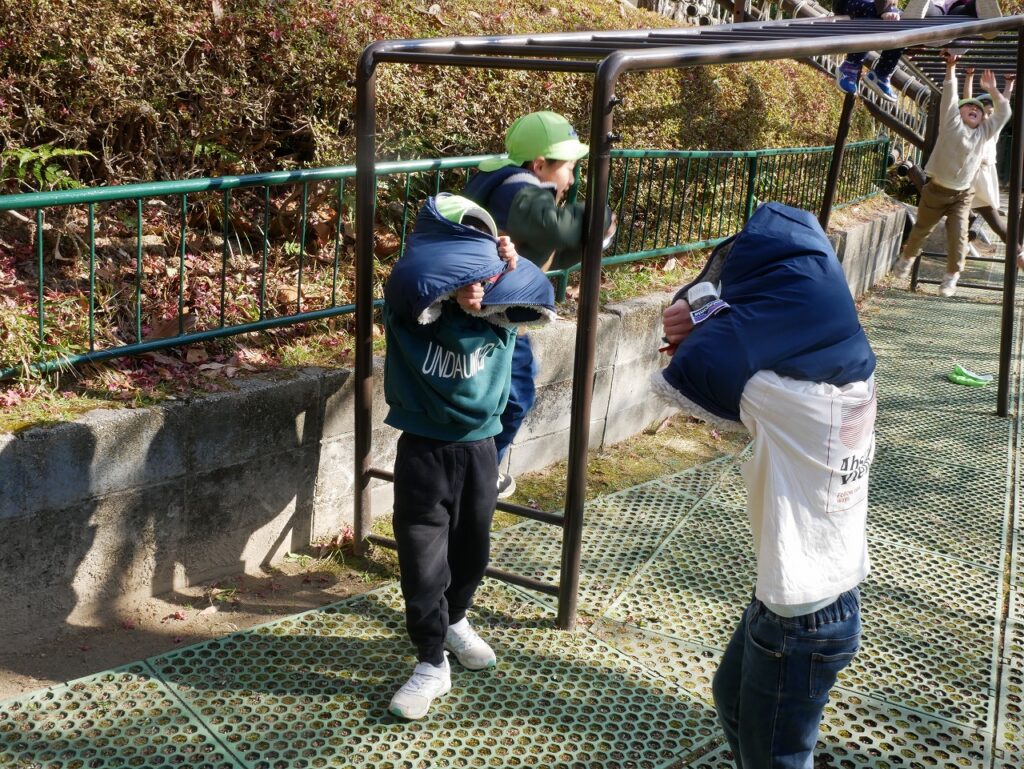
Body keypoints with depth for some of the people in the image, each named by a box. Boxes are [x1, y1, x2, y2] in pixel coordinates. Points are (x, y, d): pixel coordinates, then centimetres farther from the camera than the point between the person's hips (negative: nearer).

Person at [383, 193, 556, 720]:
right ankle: (432, 663, 18)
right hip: (424, 449, -3)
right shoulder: (412, 303, -19)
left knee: (471, 548, 20)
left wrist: (507, 268, -33)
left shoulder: (500, 307, -9)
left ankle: (454, 621, 47)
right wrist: (465, 266, -32)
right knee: (423, 558, 1)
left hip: (479, 445, 3)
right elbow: (413, 282, -37)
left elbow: (541, 301, -20)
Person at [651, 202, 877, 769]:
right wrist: (700, 326, -13)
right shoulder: (839, 362, -2)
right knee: (734, 701, 29)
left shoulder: (795, 393, -29)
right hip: (827, 591, 9)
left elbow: (679, 380, -26)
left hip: (802, 616, -9)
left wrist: (708, 310, -10)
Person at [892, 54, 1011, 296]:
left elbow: (1004, 113, 8)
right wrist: (951, 67, -14)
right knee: (922, 229, 14)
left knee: (958, 235, -9)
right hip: (937, 190, -2)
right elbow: (949, 94, -10)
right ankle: (907, 258, 40)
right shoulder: (951, 123, -4)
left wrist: (992, 90, 1)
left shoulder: (983, 132, 6)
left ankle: (952, 276, 2)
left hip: (962, 195, 2)